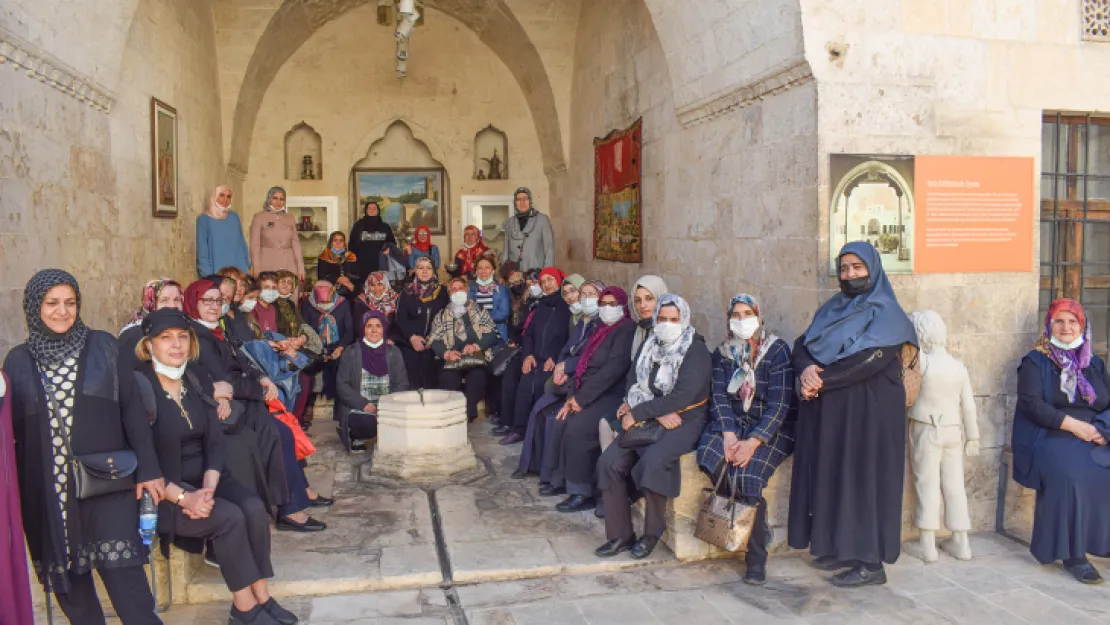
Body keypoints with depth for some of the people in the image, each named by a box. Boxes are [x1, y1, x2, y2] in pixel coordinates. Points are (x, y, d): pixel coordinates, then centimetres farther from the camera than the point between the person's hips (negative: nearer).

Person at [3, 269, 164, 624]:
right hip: (49, 488, 2)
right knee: (65, 573, 8)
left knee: (122, 573, -7)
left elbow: (131, 408, 1)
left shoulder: (102, 347, 3)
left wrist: (148, 468, -4)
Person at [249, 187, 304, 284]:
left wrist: (300, 269, 5)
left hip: (289, 266, 2)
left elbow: (296, 243, 12)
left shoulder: (290, 218, 14)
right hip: (267, 266, -2)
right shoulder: (259, 217, 6)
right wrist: (257, 270, -7)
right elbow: (255, 245, 1)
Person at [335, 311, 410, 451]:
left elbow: (402, 384, 5)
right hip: (357, 408, -2)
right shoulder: (351, 353, 5)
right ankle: (356, 437, 2)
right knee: (366, 422, -34)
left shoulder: (393, 352, 10)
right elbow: (342, 385, -1)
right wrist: (363, 404, -15)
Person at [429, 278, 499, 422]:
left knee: (477, 380, -31)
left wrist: (476, 346, -12)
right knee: (447, 383, -28)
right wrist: (446, 353, -10)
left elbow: (492, 334, 5)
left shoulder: (479, 311, 14)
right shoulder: (442, 315, 18)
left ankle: (468, 415, -23)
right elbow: (433, 340, 9)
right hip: (452, 362, 1)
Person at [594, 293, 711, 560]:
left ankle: (652, 533, -10)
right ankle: (620, 535, -2)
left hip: (684, 422, -6)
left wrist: (637, 413, -17)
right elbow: (634, 384, 5)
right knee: (609, 462, -14)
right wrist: (657, 414, -12)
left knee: (653, 460, -33)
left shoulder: (697, 351, -9)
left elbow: (681, 397, -20)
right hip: (649, 419, 6)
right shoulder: (650, 346, 11)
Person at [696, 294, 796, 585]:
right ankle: (758, 525, -7)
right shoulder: (722, 353, 9)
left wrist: (753, 442, -23)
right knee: (709, 455, -28)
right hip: (733, 423, 4)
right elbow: (719, 397, 0)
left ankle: (756, 558, -11)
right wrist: (729, 435, -18)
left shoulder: (777, 350, -5)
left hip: (772, 428, -4)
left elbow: (779, 404, -12)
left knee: (746, 474, -29)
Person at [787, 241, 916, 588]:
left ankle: (870, 562, 3)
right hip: (829, 411, 7)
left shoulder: (887, 314, -7)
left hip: (868, 412, -7)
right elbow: (802, 344, 7)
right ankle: (840, 547, 21)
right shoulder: (831, 310, 15)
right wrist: (806, 369, -16)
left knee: (862, 478, -4)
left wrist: (820, 380, -17)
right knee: (833, 476, 9)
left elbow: (869, 360, -20)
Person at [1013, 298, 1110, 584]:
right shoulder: (1035, 362, 5)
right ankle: (1073, 554, -23)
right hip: (1050, 437, -4)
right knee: (1067, 474, -33)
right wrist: (1072, 424, -15)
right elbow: (1031, 403, -7)